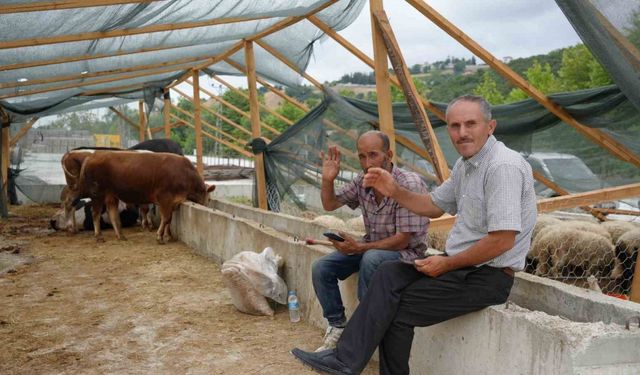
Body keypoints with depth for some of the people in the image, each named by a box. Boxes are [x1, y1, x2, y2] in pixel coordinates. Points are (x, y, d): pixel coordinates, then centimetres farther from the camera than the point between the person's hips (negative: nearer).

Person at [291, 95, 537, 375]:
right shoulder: (465, 164, 11)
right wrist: (394, 191, 3)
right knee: (389, 274, -6)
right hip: (462, 264, 9)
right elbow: (435, 206, 20)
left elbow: (502, 241, -26)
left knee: (398, 308, -12)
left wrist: (447, 264, -15)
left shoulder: (503, 167, -21)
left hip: (489, 275, -9)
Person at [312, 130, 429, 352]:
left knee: (371, 259, -38)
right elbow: (330, 205, 10)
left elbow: (402, 240, -22)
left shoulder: (409, 185, -22)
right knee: (321, 268, -11)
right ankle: (337, 326, 4)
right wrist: (327, 179, -10)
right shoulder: (362, 181, -1)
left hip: (405, 252, -6)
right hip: (370, 248, 7)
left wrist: (360, 248, -27)